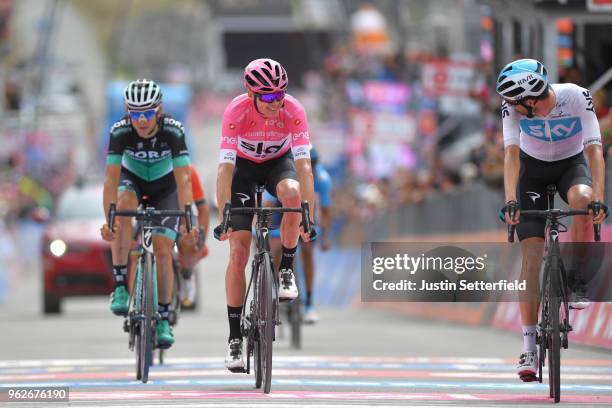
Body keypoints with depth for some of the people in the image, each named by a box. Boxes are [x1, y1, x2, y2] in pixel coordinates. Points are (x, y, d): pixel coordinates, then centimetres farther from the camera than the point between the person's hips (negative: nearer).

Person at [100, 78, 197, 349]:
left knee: (163, 250, -13)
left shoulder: (174, 131, -32)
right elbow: (111, 179, -34)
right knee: (124, 206, -35)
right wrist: (109, 220, -46)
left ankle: (163, 318, 4)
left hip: (164, 186, 0)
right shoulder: (120, 132, -30)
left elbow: (183, 179, -36)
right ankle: (120, 286, -29)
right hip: (132, 179, 0)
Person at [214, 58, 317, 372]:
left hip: (278, 162, 1)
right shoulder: (236, 111, -32)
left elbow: (303, 165, -33)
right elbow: (225, 169, -35)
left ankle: (286, 270, -13)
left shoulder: (293, 110, -29)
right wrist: (223, 220, -41)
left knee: (292, 194, -36)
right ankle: (235, 337, -2)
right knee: (238, 253, -10)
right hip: (244, 165, -1)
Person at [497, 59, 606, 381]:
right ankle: (529, 348, -11)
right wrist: (510, 202, -47)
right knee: (532, 255, -12)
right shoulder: (513, 106, -27)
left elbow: (594, 150, -35)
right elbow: (511, 153, -34)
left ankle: (578, 283, -17)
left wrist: (598, 198, -46)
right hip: (532, 168, 1)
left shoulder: (577, 97, -30)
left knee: (582, 200, -37)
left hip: (572, 164, -1)